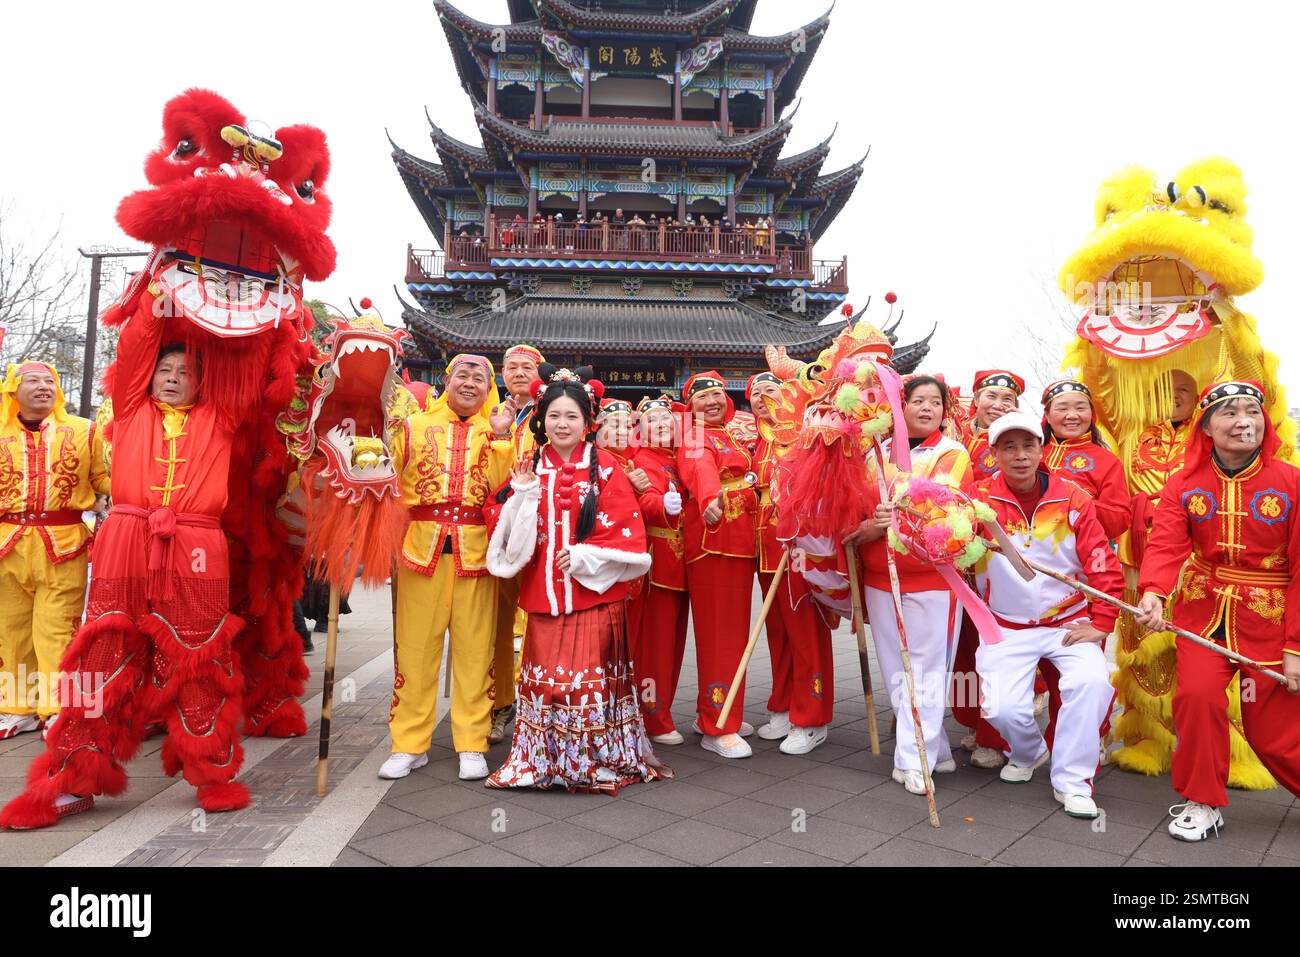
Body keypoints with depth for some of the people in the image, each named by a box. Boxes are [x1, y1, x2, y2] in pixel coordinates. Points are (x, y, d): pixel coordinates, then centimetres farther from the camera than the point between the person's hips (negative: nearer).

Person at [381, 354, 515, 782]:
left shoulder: (498, 430, 12)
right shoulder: (416, 426, 13)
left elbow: (505, 488, -2)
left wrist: (500, 437, -8)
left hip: (476, 549, 0)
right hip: (422, 545, 1)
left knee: (474, 648, 2)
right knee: (415, 646, 3)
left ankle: (472, 744, 12)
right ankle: (409, 744, 14)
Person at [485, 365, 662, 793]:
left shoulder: (605, 468, 0)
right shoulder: (529, 470, 8)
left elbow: (628, 532, -4)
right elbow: (508, 536, 5)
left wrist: (585, 555, -13)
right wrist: (523, 493, -8)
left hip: (595, 592, -3)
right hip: (543, 593, 3)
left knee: (590, 676, -1)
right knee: (544, 676, 6)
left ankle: (598, 762, 16)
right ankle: (543, 761, 23)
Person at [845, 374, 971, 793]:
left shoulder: (953, 454, 0)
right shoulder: (877, 452, 11)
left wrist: (890, 520, -29)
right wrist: (865, 528, -13)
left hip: (932, 577, -4)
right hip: (879, 576, 4)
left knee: (927, 671, -2)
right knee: (895, 671, 10)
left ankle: (915, 760, 5)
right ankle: (936, 750, 26)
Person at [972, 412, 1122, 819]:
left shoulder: (1073, 499, -5)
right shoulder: (980, 498, -7)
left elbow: (1104, 567, -2)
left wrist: (1100, 624, -6)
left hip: (1069, 622, 1)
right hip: (1007, 627, 0)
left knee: (1091, 681, -26)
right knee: (1003, 708, -16)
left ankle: (1073, 781, -4)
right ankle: (1028, 752, 23)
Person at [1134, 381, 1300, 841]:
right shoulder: (1185, 485, -2)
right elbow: (1166, 544, -14)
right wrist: (1153, 592, -34)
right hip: (1205, 610, 2)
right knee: (1197, 693, -16)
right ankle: (1203, 803, 7)